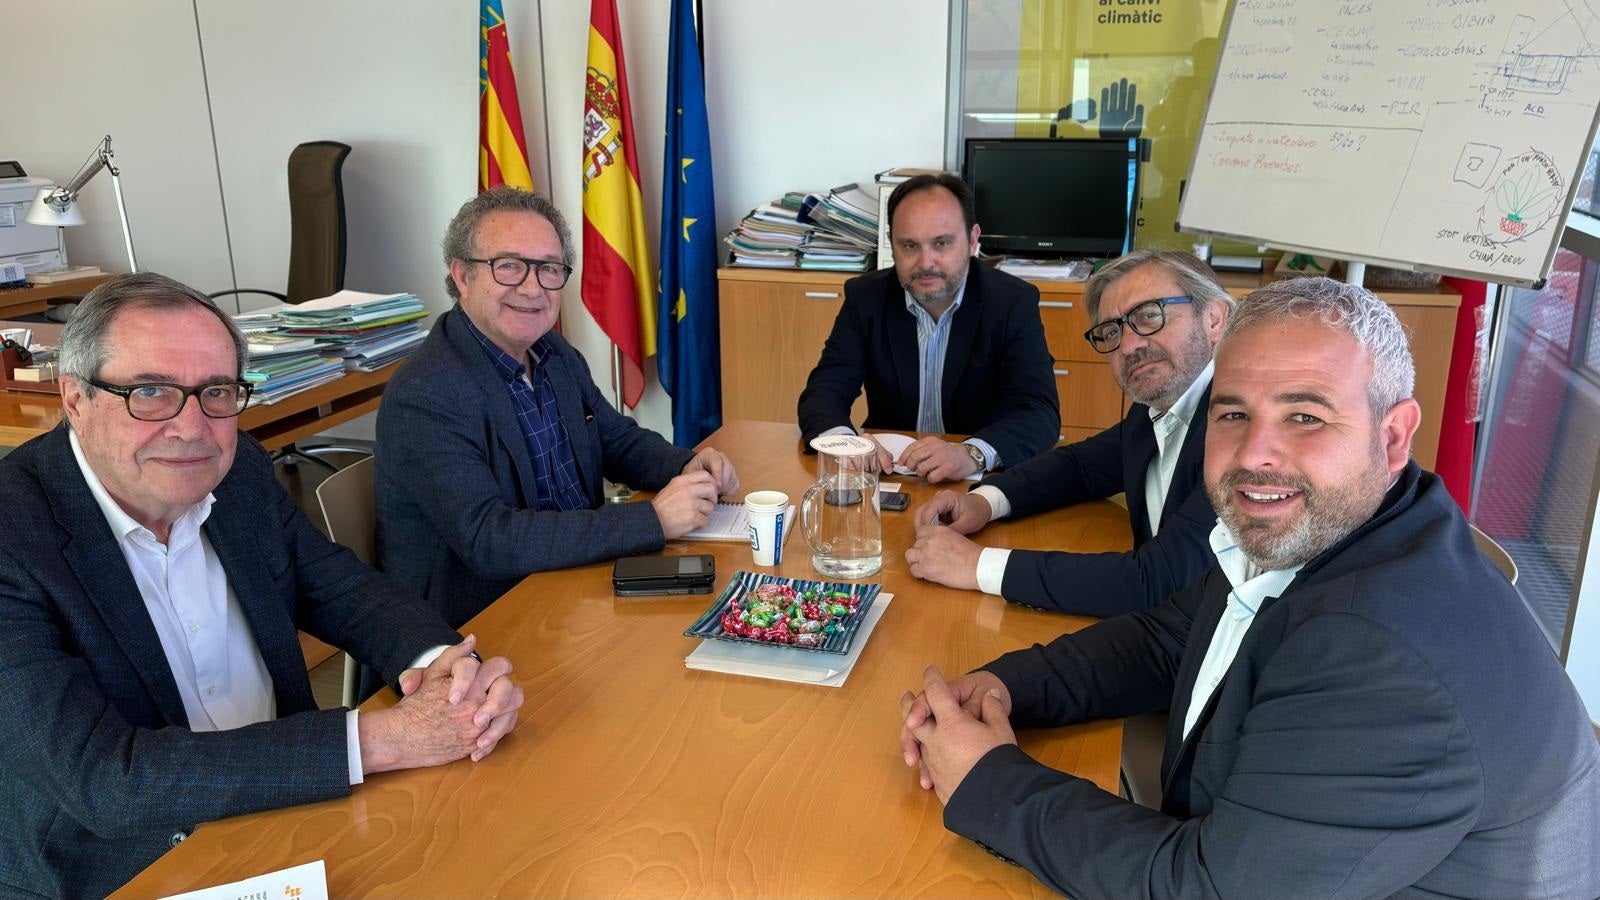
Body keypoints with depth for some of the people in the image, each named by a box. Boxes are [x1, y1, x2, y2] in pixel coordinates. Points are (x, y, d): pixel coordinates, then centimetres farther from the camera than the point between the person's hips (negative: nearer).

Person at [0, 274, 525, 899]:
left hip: (287, 811, 6)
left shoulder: (239, 469, -3)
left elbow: (342, 587, 3)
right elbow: (101, 778, -26)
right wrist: (376, 740, -30)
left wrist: (442, 661, -19)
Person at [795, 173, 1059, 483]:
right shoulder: (865, 297, -2)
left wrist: (971, 454, -38)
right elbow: (824, 391, -9)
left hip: (981, 484, 1)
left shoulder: (1014, 302, -8)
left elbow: (1041, 414, -18)